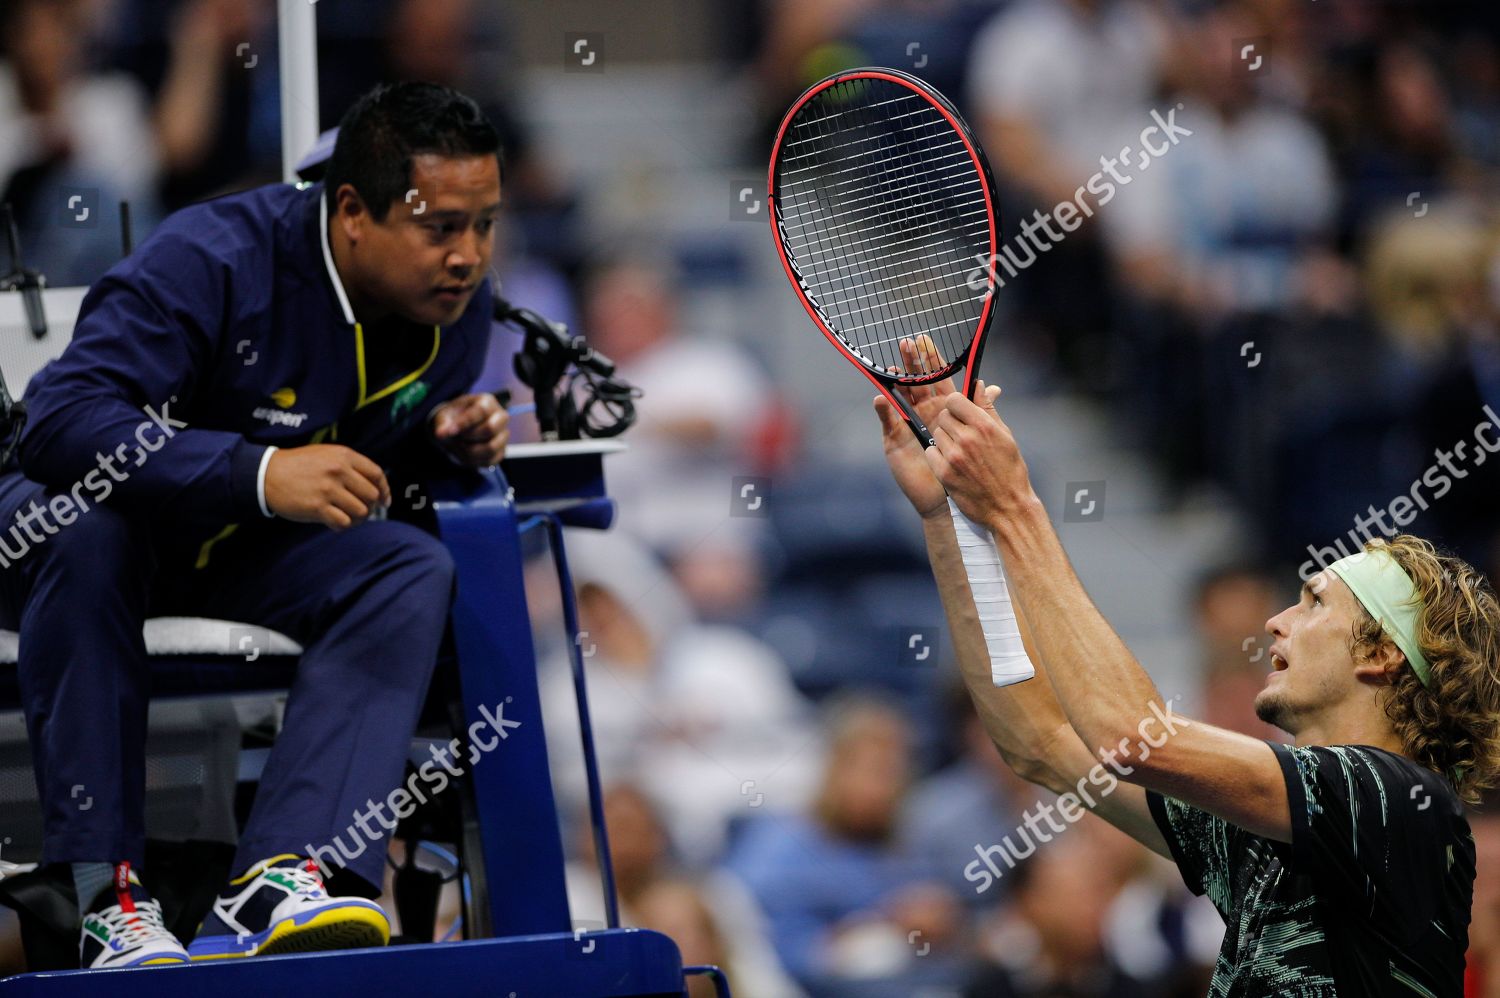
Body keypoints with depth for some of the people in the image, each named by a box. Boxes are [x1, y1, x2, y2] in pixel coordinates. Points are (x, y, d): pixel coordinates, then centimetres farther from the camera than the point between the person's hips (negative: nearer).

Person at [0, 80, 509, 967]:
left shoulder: (458, 307, -8)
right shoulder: (212, 262, -30)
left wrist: (447, 436, -15)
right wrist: (259, 474, -49)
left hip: (250, 546, 5)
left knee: (415, 570, -23)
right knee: (80, 535, -40)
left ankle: (281, 879, -39)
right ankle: (105, 894, -35)